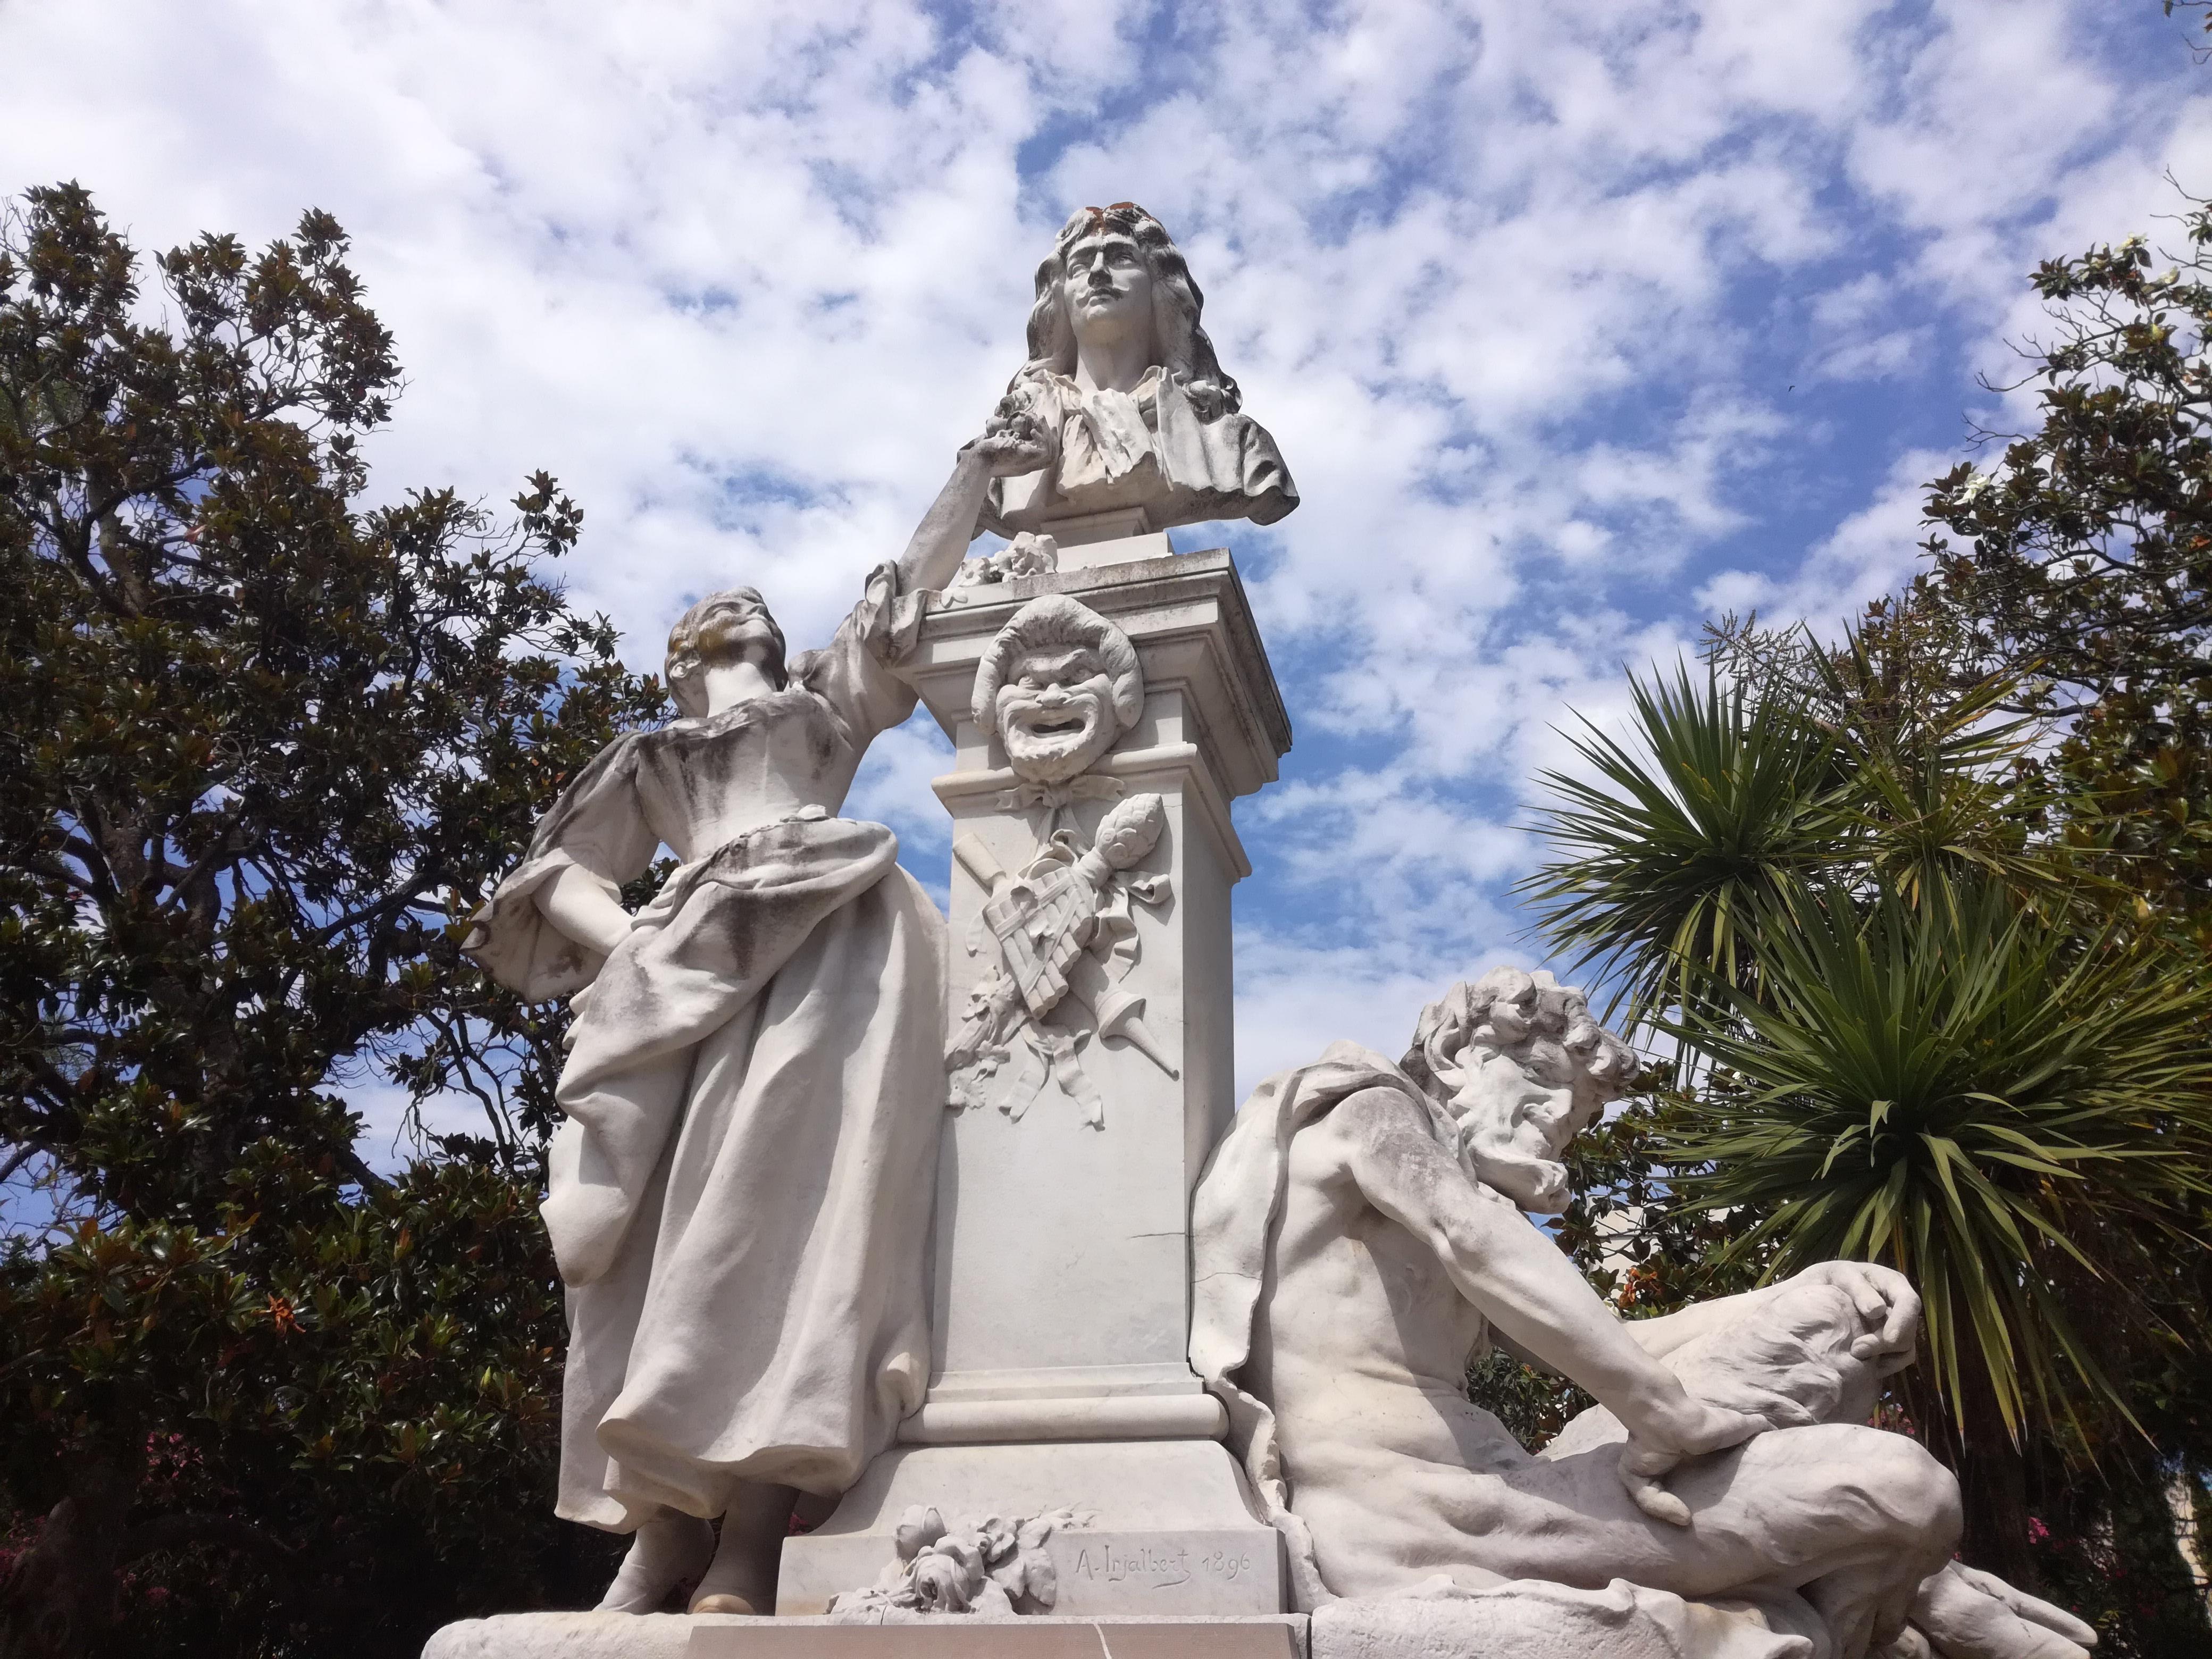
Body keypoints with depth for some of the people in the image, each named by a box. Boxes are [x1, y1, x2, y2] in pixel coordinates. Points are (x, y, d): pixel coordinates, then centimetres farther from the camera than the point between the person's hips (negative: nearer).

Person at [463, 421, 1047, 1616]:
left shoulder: (828, 695, 33)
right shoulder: (649, 757, 33)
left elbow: (917, 582, 23)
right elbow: (559, 874, 22)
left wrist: (977, 470, 18)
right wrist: (627, 940, 2)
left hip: (831, 926, -2)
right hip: (691, 956, 3)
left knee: (791, 1174, -25)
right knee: (659, 1203, -17)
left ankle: (758, 1523, -36)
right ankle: (666, 1516, -18)